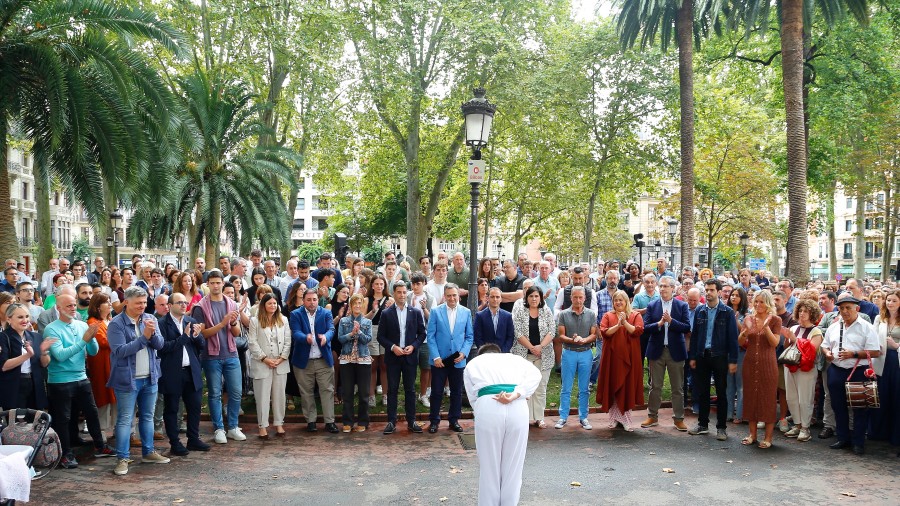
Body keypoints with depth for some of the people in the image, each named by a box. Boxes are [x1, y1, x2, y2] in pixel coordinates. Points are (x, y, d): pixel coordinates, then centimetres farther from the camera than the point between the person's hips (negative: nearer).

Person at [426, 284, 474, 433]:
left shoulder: (466, 312, 3)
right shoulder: (436, 312, -3)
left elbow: (469, 336, 7)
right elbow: (431, 336, -4)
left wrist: (464, 353, -7)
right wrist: (435, 357, -10)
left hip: (458, 360, 2)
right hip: (439, 359, -2)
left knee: (457, 392, 9)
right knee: (436, 392, 4)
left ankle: (454, 420, 22)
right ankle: (434, 421, 16)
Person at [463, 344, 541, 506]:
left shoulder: (472, 364, 30)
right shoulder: (514, 358, 30)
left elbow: (473, 397, 17)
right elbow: (535, 375, 8)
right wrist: (515, 395, -1)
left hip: (487, 409, -1)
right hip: (517, 408, 1)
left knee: (489, 466, 13)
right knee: (513, 466, 15)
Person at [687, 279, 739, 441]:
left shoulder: (727, 312, -4)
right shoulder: (700, 311, 6)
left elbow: (733, 336, -5)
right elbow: (694, 334, 8)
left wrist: (733, 360, -10)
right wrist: (693, 357, 4)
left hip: (719, 356, -3)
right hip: (702, 355, 3)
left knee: (721, 392, 4)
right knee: (702, 391, 9)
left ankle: (721, 427, 12)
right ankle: (703, 424, 20)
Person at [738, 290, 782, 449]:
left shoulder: (775, 320, -3)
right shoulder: (748, 319, 7)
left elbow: (775, 343, -12)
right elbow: (740, 343, 4)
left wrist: (766, 327, -24)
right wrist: (745, 332, -16)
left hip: (767, 364, -4)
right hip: (750, 363, 4)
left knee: (768, 398, 1)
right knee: (750, 396, 8)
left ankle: (768, 437, 9)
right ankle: (752, 434, 18)